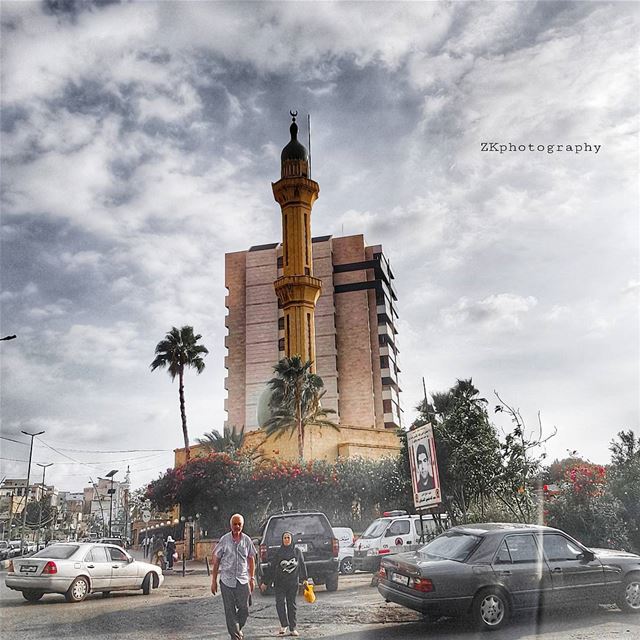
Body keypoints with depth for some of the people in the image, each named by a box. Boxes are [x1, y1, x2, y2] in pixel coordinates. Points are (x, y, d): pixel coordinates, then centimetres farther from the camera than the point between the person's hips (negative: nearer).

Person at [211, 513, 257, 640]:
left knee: (244, 609, 4)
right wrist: (214, 581, 0)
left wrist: (252, 578, 9)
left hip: (243, 580, 2)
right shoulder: (224, 540, -5)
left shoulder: (247, 540, 2)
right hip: (227, 580, -2)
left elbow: (251, 560, 12)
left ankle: (237, 629, 30)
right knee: (230, 611, 2)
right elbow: (215, 561, 1)